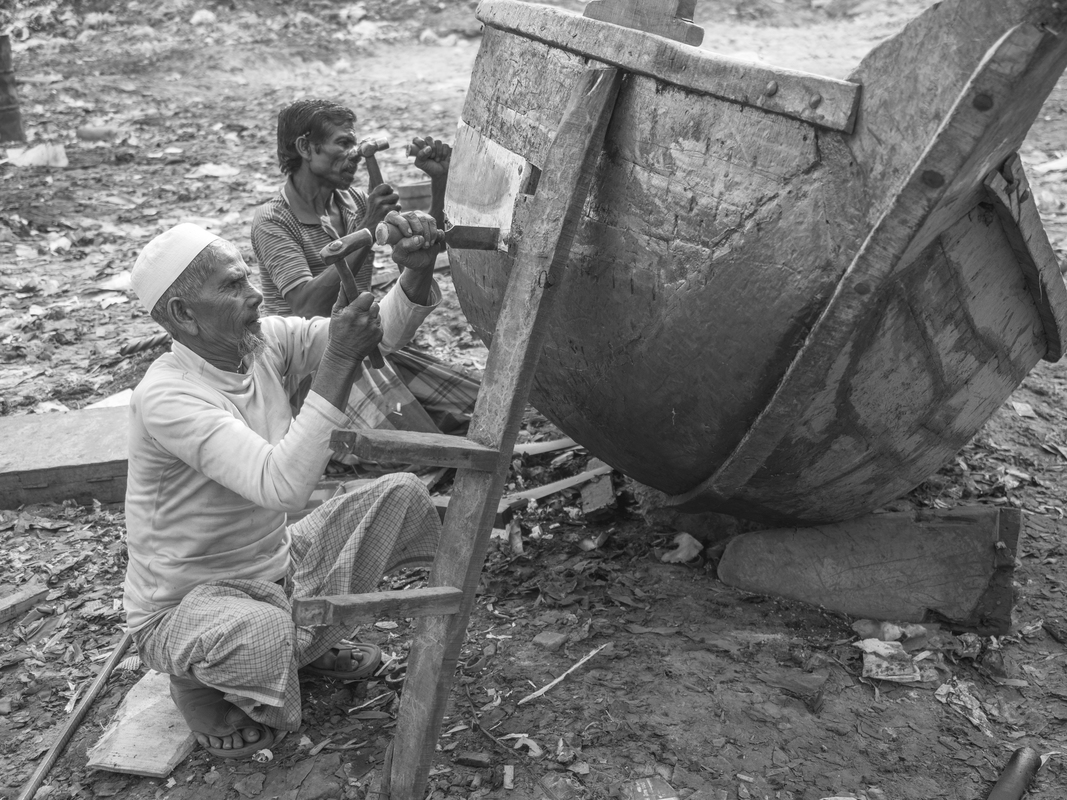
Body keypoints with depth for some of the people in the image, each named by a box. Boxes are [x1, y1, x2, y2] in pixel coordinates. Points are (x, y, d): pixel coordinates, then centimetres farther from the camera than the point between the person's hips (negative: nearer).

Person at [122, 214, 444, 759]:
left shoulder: (265, 342, -8)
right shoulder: (166, 396, -29)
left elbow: (384, 332, -11)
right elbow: (283, 486, -41)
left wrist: (418, 272, -32)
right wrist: (338, 361, -43)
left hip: (278, 565, 7)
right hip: (184, 605, -7)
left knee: (403, 495, -1)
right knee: (261, 638, -40)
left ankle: (311, 638, 14)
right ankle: (199, 682, 0)